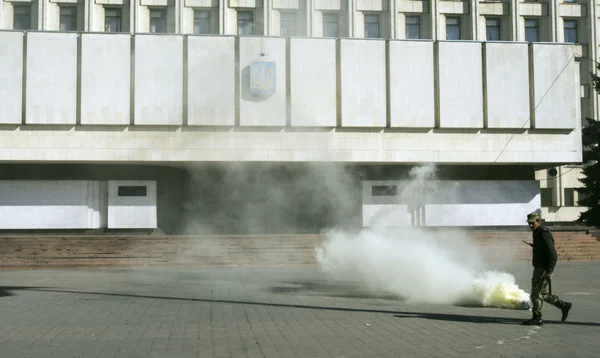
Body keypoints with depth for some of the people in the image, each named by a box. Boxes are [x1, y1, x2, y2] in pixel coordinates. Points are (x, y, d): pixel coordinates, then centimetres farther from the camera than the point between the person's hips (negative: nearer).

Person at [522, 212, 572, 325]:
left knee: (536, 293, -4)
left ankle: (537, 319, 3)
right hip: (539, 268, 10)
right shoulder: (538, 233, 12)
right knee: (542, 293, 15)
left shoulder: (544, 235, -19)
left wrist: (549, 272, -25)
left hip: (544, 270, -10)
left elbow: (553, 255, -23)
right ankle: (564, 306, 23)